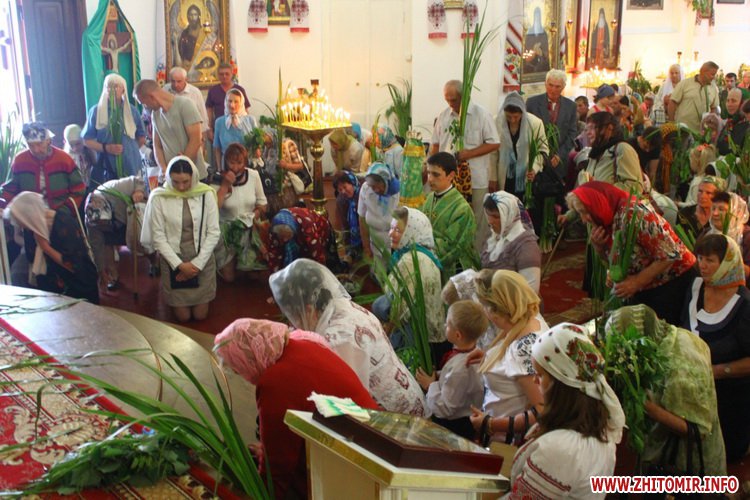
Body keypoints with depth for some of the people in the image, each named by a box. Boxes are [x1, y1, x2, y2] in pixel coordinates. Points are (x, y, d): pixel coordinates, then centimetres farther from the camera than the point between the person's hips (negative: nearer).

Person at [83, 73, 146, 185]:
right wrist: (106, 148, -13)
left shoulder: (132, 111, 8)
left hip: (131, 168, 2)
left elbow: (142, 138, 18)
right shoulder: (96, 111, 2)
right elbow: (87, 140, 0)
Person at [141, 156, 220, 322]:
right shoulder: (158, 197, -13)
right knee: (183, 316, 5)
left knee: (200, 315, 8)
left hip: (202, 260, 1)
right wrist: (179, 265, -16)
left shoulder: (206, 194, -9)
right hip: (174, 262, -1)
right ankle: (174, 300, 38)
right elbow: (158, 237, -9)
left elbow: (214, 232, -6)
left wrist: (197, 263, -13)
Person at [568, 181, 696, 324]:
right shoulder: (608, 220, 0)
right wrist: (598, 246, -8)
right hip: (644, 289, 8)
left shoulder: (633, 214, -25)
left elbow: (670, 256, -25)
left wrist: (637, 282, -24)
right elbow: (612, 260, 12)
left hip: (672, 280, -8)